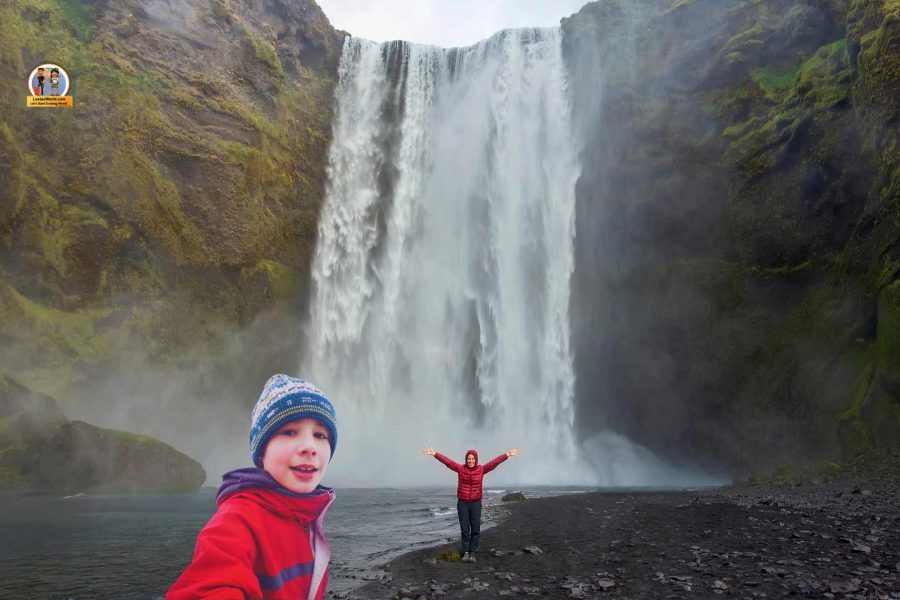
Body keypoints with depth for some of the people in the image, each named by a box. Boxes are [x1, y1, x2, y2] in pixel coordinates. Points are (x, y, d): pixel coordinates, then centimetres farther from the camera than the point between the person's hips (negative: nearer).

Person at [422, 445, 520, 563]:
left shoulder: (481, 469, -3)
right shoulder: (460, 468, -2)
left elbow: (495, 462, -10)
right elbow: (447, 461, -8)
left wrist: (507, 454, -19)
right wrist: (434, 454, -14)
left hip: (476, 503, 0)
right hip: (462, 503, 0)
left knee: (475, 529, 0)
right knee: (464, 529, 3)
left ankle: (473, 553, 6)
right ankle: (465, 552, 14)